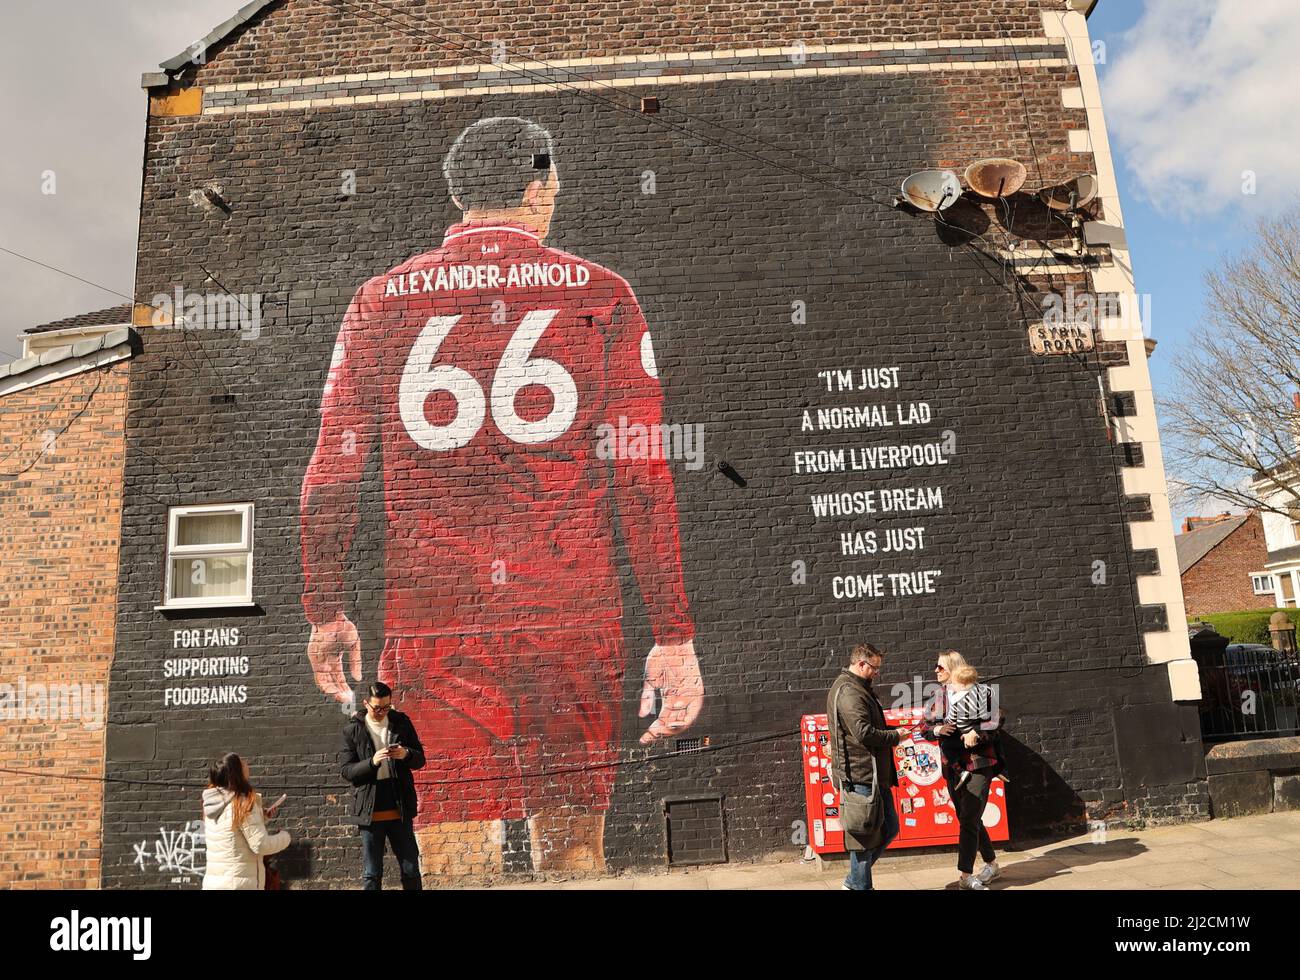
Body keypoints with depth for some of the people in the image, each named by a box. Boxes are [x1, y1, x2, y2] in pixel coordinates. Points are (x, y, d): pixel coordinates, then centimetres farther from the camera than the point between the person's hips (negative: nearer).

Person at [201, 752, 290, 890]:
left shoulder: (212, 804, 6)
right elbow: (261, 845, -16)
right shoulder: (243, 804, -17)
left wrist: (261, 817, 16)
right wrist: (284, 836, 1)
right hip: (240, 884, -7)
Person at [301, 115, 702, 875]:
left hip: (431, 621, 1)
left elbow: (331, 477, 5)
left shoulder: (381, 303, 6)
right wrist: (675, 636, -2)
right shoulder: (601, 296, 2)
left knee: (456, 859, 8)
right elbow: (644, 477, -5)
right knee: (573, 847, 18)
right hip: (574, 617, 0)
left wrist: (326, 613, 17)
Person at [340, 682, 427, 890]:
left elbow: (419, 760, 6)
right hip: (370, 813, -1)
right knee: (371, 875, 7)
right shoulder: (353, 730, -3)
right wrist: (372, 762, -21)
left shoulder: (402, 723, 2)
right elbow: (346, 770, -4)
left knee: (411, 869, 9)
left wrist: (406, 754, -16)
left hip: (400, 810, 2)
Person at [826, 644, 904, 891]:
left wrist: (891, 731, 12)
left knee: (889, 827, 16)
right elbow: (864, 733, -25)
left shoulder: (859, 688, 18)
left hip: (874, 775, 11)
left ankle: (855, 881, 25)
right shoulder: (849, 692, -18)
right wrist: (895, 736, -11)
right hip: (860, 776, -11)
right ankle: (859, 885, 12)